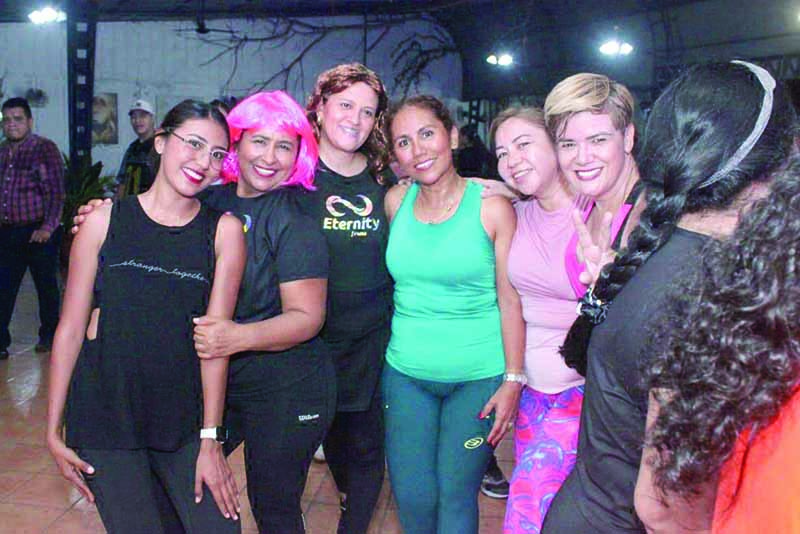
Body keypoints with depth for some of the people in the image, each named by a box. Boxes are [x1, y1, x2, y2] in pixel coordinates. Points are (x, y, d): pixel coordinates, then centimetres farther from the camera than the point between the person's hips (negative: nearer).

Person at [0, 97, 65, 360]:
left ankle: (49, 335, 24)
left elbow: (56, 192, -11)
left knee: (46, 285, 8)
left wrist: (47, 228, -18)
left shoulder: (45, 149, -5)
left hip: (39, 232, -4)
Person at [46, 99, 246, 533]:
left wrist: (210, 437, -7)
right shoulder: (104, 221, -2)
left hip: (184, 418, 1)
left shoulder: (224, 231, -3)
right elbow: (71, 328, 0)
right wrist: (54, 431, 1)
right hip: (104, 418, 0)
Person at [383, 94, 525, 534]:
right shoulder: (395, 201, 0)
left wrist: (513, 381, -9)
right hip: (406, 373, 3)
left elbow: (511, 300, -8)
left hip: (477, 377, -3)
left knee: (455, 496, 8)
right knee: (411, 497, 10)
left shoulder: (492, 206, -10)